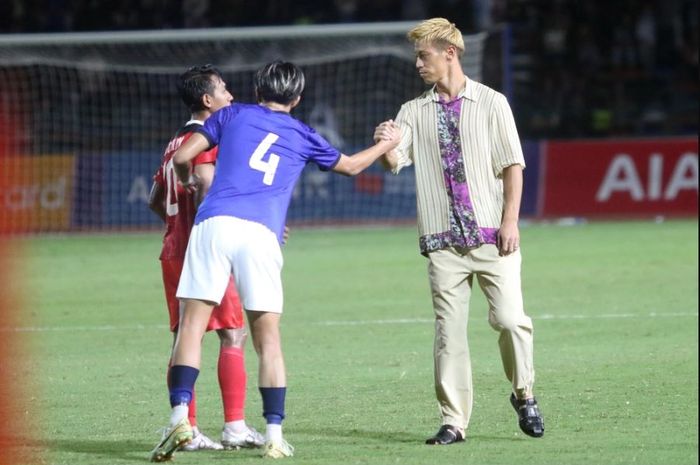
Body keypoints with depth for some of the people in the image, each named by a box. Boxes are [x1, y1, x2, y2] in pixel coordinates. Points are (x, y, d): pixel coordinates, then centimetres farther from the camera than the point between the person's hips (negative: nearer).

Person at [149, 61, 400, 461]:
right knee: (268, 337, 6)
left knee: (192, 325, -2)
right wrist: (387, 144, 55)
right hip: (261, 234, 1)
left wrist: (189, 182, 34)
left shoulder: (232, 115, 17)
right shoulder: (303, 136, 21)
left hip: (214, 223, -1)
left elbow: (182, 157, 11)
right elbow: (351, 165, 37)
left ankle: (180, 416, -18)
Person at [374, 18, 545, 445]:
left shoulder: (491, 103, 4)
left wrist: (510, 221, -7)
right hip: (443, 241, 2)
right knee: (449, 330, -1)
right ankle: (454, 421, 3)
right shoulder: (414, 112, 12)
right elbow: (395, 161, 0)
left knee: (510, 319, -10)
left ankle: (524, 396, 13)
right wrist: (386, 144, -23)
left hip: (492, 236, -2)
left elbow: (513, 166, 2)